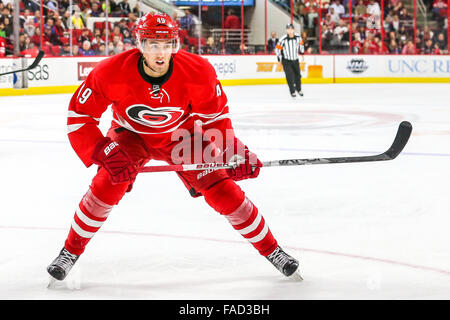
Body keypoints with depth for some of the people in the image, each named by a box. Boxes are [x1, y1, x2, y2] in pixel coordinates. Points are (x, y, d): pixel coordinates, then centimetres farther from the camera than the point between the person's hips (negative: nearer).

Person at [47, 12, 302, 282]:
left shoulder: (198, 72, -29)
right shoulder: (111, 73, -32)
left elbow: (215, 116, -12)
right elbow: (79, 116, -23)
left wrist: (232, 151, -24)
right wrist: (104, 153, -34)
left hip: (181, 135, 1)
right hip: (131, 135, 0)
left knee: (224, 191, -9)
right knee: (107, 186, -23)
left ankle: (272, 250, 9)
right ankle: (71, 251, 1)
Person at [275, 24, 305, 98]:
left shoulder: (298, 37, -12)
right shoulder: (283, 39, -22)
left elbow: (301, 44, 11)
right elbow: (278, 49, -11)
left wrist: (302, 53, 20)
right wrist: (279, 60, -6)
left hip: (295, 60, 3)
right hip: (286, 61, -3)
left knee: (297, 75, 11)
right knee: (290, 76, -8)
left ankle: (299, 89, 33)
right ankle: (292, 92, 6)